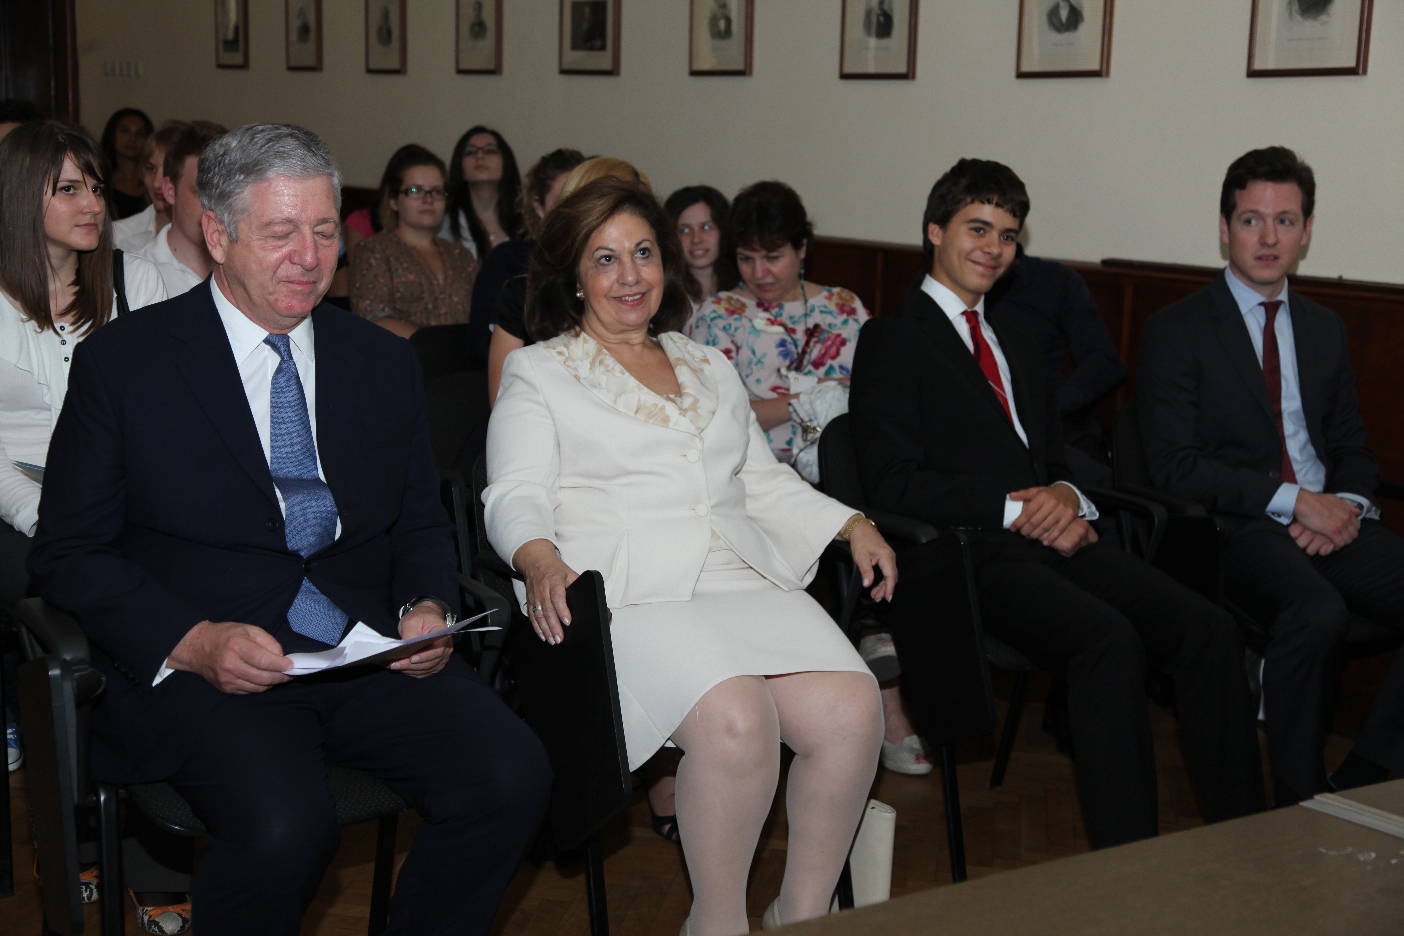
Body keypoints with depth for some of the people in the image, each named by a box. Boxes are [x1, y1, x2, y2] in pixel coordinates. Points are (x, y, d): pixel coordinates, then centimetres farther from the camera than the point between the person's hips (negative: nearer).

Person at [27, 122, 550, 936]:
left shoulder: (384, 362, 14)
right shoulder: (124, 362, 1)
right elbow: (70, 553, 0)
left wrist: (427, 609, -4)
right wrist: (192, 642, -16)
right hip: (201, 665, -4)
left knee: (513, 777, -22)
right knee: (283, 828, -33)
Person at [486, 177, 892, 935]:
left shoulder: (709, 367, 28)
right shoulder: (538, 373, 12)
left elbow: (764, 481, 29)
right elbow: (516, 495, 0)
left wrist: (853, 526, 13)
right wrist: (539, 559, -22)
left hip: (746, 581, 5)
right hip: (629, 595, -5)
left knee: (850, 710, -24)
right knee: (734, 721, -34)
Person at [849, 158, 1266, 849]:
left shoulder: (1020, 347, 29)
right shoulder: (892, 340, 5)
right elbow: (892, 484, -7)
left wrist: (1067, 499, 0)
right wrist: (1014, 509, -12)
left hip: (1051, 541, 7)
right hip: (964, 556, -7)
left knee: (1209, 628, -17)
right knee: (1109, 639, -33)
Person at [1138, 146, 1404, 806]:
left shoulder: (1324, 329, 19)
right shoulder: (1176, 331, 0)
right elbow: (1174, 465, -9)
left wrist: (1348, 503, -3)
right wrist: (1292, 500, -16)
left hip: (1332, 521, 6)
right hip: (1236, 527, -6)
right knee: (1317, 613, -35)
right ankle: (1299, 802, -16)